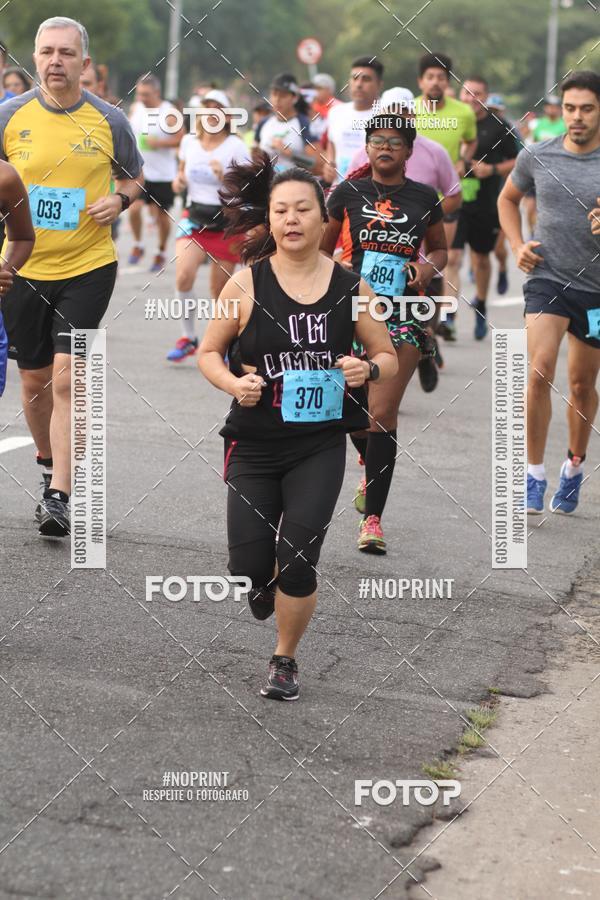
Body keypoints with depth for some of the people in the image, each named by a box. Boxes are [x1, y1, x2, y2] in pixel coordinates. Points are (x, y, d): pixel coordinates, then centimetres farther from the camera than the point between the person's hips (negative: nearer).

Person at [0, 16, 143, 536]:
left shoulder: (109, 121, -3)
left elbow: (134, 176, 13)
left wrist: (119, 200, -8)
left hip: (88, 267, -2)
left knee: (66, 376, -13)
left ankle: (61, 497, -12)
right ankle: (49, 463, 38)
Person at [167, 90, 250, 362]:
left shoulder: (235, 146, -7)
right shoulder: (189, 142, 4)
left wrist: (225, 178, -25)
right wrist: (179, 180, 0)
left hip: (227, 222, -2)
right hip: (194, 218, 2)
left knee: (219, 290, 2)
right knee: (183, 275, -20)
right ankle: (188, 337, -3)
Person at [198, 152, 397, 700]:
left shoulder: (352, 288, -3)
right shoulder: (246, 284, -6)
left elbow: (389, 358, 8)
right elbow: (208, 353, 4)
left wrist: (367, 369, -14)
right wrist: (234, 383, -15)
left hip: (320, 447, 0)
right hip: (255, 444, 0)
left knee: (297, 564, -8)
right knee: (249, 573, -1)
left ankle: (286, 659, 19)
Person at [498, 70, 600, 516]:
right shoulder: (537, 156, -1)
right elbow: (508, 198, 19)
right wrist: (517, 244, 5)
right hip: (548, 278, 0)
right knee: (541, 371, -17)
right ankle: (535, 477, -8)